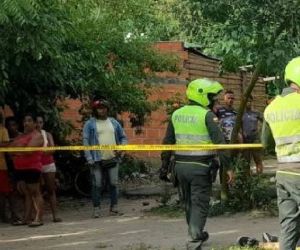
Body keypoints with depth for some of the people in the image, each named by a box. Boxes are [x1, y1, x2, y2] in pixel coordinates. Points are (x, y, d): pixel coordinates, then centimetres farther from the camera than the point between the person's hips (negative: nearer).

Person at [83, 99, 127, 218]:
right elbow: (86, 141, -3)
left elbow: (123, 137, 20)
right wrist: (89, 158, -12)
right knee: (97, 185, -3)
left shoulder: (114, 122, 14)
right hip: (97, 160, -3)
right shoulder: (90, 124, 2)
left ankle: (114, 207, 14)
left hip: (112, 158, 3)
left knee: (113, 184, 5)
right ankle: (96, 209, 2)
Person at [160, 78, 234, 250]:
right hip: (201, 166, -6)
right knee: (200, 204, -2)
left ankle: (197, 234, 32)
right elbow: (219, 142, -17)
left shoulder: (177, 114, 9)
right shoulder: (207, 115, -10)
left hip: (181, 165, 6)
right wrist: (228, 167, -15)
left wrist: (164, 167, 17)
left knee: (189, 202, 18)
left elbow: (168, 143, 12)